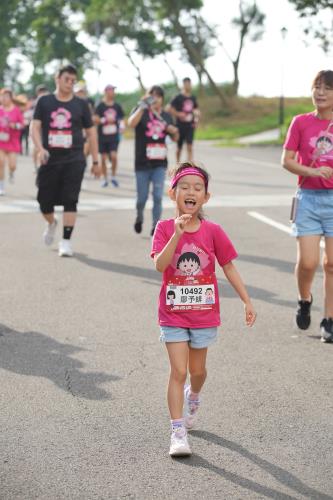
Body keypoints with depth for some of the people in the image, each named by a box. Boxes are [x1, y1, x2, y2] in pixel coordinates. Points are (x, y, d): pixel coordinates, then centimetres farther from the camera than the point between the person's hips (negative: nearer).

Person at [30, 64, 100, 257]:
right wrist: (40, 149, -19)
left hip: (74, 160, -1)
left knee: (70, 201, -10)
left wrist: (95, 160, 8)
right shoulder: (44, 102, 5)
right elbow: (36, 127, -2)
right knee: (45, 201, 7)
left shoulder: (80, 104, 6)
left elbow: (91, 132, 10)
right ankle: (52, 223, 40)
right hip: (50, 160, 1)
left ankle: (66, 241, -6)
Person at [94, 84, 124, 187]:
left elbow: (121, 119, 14)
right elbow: (95, 119, -7)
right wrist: (105, 120, -18)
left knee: (114, 156, -14)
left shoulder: (117, 106, 7)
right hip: (103, 136, -1)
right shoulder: (101, 106, -2)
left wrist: (122, 126, -5)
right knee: (104, 158, 4)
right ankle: (105, 179, 16)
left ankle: (113, 176, 5)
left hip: (114, 136, 1)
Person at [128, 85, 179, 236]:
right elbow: (131, 123, -24)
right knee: (142, 197, 4)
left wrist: (174, 131, -5)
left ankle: (155, 226, 3)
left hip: (160, 163, 2)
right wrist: (143, 106, -32)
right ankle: (139, 217, 32)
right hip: (142, 163, -2)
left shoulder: (166, 116, 9)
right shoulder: (141, 112, -2)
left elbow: (174, 138, 18)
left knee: (158, 196, -5)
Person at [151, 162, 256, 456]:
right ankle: (178, 433, -2)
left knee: (197, 369, 16)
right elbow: (160, 264, -23)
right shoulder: (165, 228, -9)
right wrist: (177, 234, -33)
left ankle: (193, 398, 50)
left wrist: (247, 302, 0)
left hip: (204, 313, 2)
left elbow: (229, 268, 1)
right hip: (173, 314, -2)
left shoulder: (213, 231, -6)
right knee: (178, 371, -7)